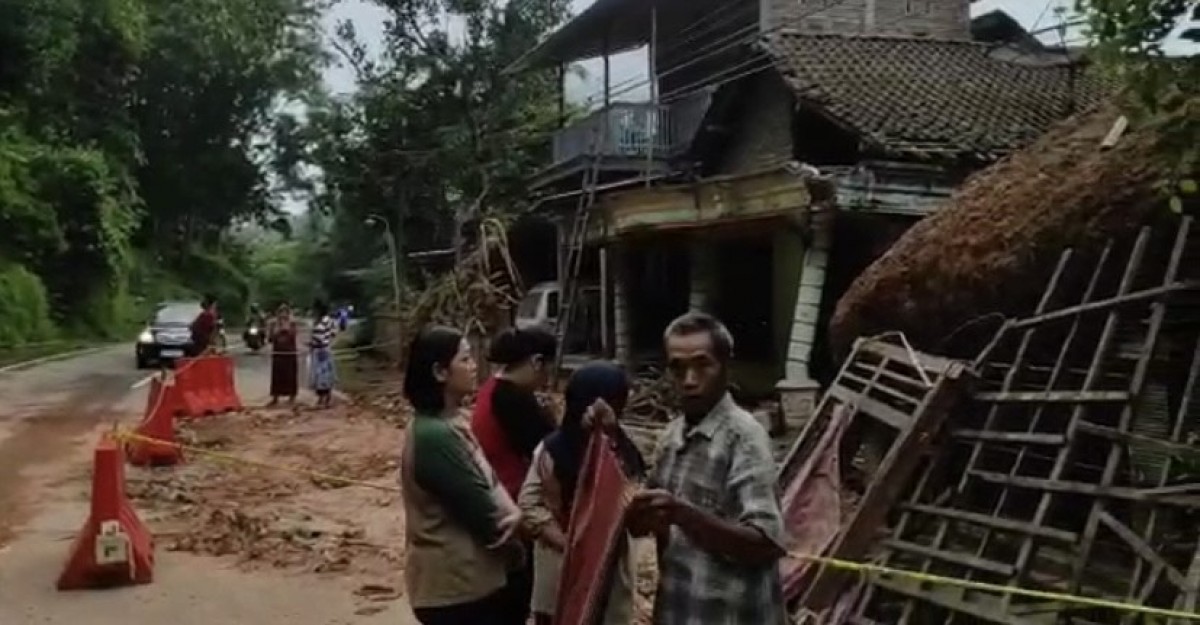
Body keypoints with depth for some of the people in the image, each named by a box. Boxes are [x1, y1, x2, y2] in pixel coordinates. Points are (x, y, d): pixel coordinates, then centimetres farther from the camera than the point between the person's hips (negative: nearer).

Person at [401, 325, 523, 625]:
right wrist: (520, 522, -2)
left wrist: (512, 518, -8)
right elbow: (480, 509, -21)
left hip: (466, 573, 10)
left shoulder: (447, 424, 8)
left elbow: (487, 488, 11)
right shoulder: (435, 435, -24)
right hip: (454, 580, -10)